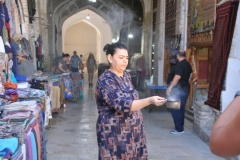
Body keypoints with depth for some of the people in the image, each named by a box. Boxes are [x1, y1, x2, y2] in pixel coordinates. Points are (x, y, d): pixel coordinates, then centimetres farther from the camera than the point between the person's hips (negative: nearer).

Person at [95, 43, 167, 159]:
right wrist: (149, 101, -38)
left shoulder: (126, 76, 8)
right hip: (115, 134, -7)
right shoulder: (106, 80, -18)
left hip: (133, 131, 7)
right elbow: (123, 104, -29)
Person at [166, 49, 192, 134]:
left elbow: (177, 77, -24)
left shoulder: (179, 64, -17)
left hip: (179, 89, -9)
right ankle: (181, 126, 23)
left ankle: (179, 129, 0)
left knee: (175, 109, -3)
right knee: (181, 108, 16)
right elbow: (190, 76, 18)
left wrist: (170, 87, -20)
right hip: (186, 88, 9)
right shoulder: (188, 64, 10)